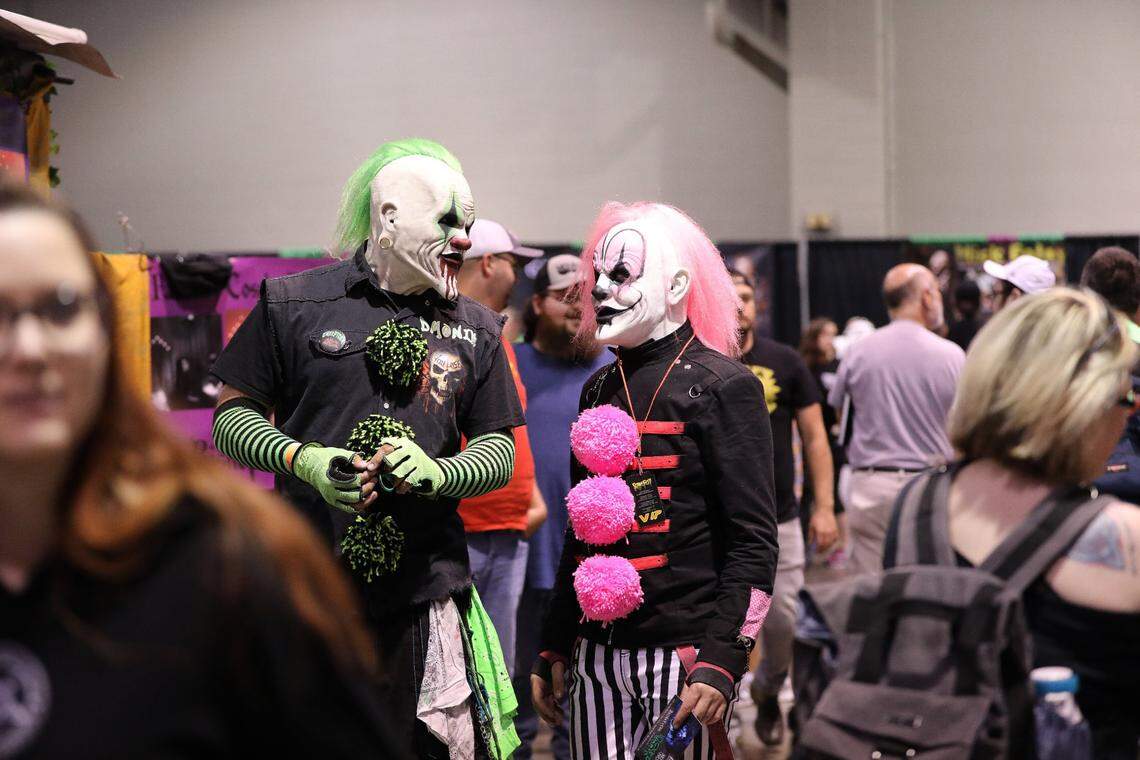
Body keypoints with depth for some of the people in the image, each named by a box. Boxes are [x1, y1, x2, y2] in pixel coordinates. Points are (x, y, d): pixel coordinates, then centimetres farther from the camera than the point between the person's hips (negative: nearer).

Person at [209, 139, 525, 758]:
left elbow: (499, 451, 12)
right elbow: (232, 414, 5)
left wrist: (438, 472, -9)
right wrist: (304, 459, -13)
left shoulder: (476, 329, 11)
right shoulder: (294, 303, 2)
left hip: (426, 590, 2)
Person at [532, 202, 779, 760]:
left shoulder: (722, 387, -6)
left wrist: (721, 662, -17)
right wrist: (554, 648, 16)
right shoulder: (598, 390, 13)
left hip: (681, 652, -6)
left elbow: (754, 543, -10)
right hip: (595, 655, 6)